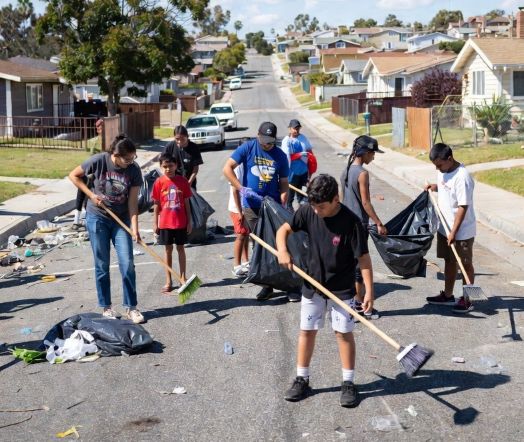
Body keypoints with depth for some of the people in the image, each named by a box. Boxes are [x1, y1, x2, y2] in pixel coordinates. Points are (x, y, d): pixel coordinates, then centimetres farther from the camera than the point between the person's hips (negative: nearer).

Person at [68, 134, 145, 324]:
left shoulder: (134, 170, -12)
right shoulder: (99, 161, -17)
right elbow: (74, 175, -3)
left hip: (121, 220, 2)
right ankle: (106, 307, 16)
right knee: (102, 264, 5)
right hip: (97, 217, -1)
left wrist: (134, 228, -20)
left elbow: (132, 201, -11)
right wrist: (91, 195, -12)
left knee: (127, 263, -4)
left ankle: (131, 307, 6)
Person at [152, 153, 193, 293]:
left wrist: (189, 221, 1)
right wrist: (155, 223, -1)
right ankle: (168, 281, 15)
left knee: (180, 248, 9)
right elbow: (157, 204, 1)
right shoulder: (159, 182, -4)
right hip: (165, 223, 0)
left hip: (180, 222, 0)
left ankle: (183, 278, 18)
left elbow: (186, 203, 2)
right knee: (168, 250, 8)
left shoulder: (182, 181, -3)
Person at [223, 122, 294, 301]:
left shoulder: (280, 156, 2)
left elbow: (284, 183, 6)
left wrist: (282, 204, -11)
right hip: (252, 207, 0)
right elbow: (227, 168, -7)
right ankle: (267, 284, 18)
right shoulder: (247, 148, -3)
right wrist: (241, 188, -18)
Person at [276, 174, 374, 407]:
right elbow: (284, 229, 3)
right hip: (312, 285, 4)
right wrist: (282, 250, -17)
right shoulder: (307, 212, -10)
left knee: (344, 333, 3)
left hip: (342, 289, -4)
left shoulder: (350, 222, -21)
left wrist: (369, 291, -19)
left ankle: (348, 382, 15)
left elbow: (363, 258, -17)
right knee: (307, 331, 9)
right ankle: (302, 379, 22)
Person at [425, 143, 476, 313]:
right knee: (449, 261, 19)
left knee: (465, 264, 6)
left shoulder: (462, 177, -25)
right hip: (444, 228, 8)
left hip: (462, 231, -8)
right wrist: (433, 187, 1)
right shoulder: (443, 171, 1)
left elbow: (463, 207, -24)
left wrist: (453, 232, -24)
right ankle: (448, 295, 31)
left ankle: (467, 300, 16)